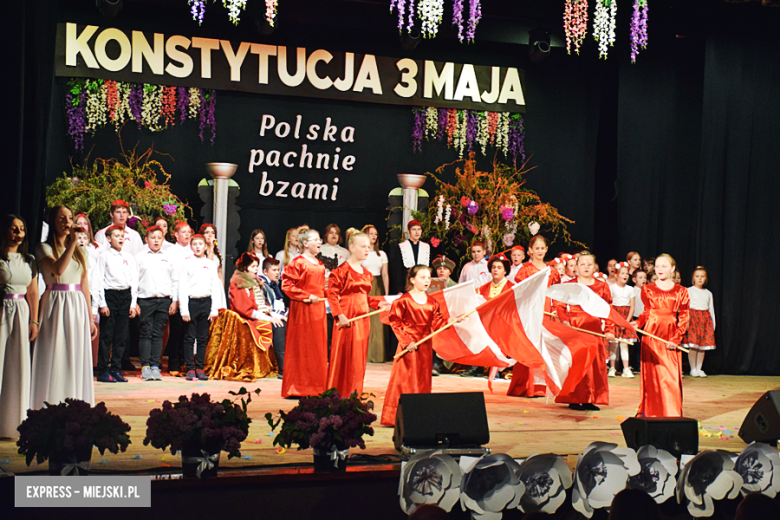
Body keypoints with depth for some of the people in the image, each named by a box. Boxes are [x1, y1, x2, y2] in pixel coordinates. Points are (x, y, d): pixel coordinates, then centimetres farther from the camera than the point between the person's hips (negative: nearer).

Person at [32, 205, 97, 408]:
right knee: (54, 359, -5)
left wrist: (90, 319, 13)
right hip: (55, 306, -4)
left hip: (78, 307, 4)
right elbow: (58, 269, -18)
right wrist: (72, 242, -18)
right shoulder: (44, 248, 1)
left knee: (77, 360, 4)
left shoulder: (81, 252, 15)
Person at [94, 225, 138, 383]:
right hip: (109, 295, -4)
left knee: (121, 336, 4)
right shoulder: (104, 257, 2)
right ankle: (103, 371, 2)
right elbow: (99, 281, -2)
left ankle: (116, 369, 12)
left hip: (125, 295, 4)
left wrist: (133, 303, 6)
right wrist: (102, 303, -9)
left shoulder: (129, 258, 12)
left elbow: (134, 281, 13)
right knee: (107, 335, -3)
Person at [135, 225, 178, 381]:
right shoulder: (139, 257, 5)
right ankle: (145, 366, 1)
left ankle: (155, 366, 6)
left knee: (158, 334, 3)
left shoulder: (168, 258, 12)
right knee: (145, 333, -2)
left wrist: (174, 301, 7)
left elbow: (175, 280, 14)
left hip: (164, 300, 2)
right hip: (145, 300, -2)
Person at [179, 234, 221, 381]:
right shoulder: (187, 263, 3)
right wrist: (184, 309, -8)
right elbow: (182, 287, 0)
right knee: (190, 337, -2)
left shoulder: (211, 264, 10)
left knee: (203, 338, 4)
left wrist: (214, 309, 2)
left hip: (206, 301, 2)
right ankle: (190, 369, 3)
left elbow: (215, 287, 10)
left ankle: (199, 368, 10)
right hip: (191, 301, -2)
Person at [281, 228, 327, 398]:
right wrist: (307, 296, -17)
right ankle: (298, 388, 3)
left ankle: (316, 387, 15)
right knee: (301, 349, -3)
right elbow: (287, 285, -15)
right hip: (302, 309, -8)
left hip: (318, 309, 8)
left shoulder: (319, 264, 14)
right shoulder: (298, 263, -9)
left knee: (318, 349, 8)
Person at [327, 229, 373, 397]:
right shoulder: (342, 270, -10)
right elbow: (332, 294, -15)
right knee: (344, 356, -4)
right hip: (347, 318, -8)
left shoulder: (366, 273, 14)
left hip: (363, 317, 8)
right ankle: (340, 394, 4)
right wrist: (339, 315, -21)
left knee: (360, 357, 10)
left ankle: (355, 393, 17)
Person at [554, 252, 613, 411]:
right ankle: (573, 399, 2)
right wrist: (564, 321, -17)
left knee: (595, 364, 2)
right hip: (574, 327, -2)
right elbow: (559, 305, -2)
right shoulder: (568, 285, 4)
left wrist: (609, 330, 2)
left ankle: (589, 400, 9)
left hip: (594, 329, 3)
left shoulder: (602, 286, 9)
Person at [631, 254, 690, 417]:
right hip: (651, 335, 1)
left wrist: (676, 338, -7)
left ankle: (672, 413, 4)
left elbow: (683, 318, 3)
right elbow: (647, 312, 13)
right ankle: (650, 411, 8)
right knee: (652, 374, 0)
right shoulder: (648, 290, 8)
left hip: (671, 337, 0)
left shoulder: (680, 291, 5)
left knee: (672, 376, -4)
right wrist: (638, 323, -7)